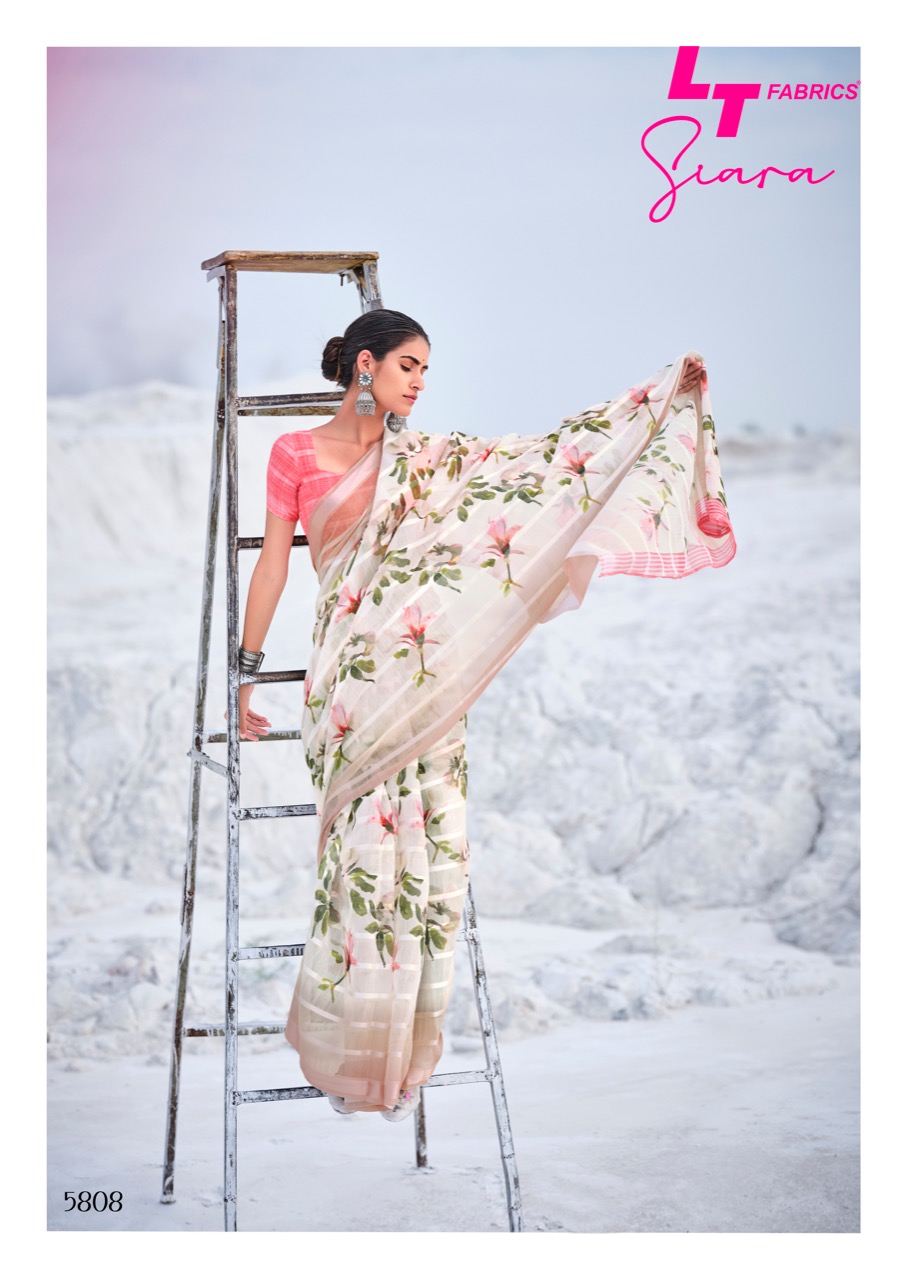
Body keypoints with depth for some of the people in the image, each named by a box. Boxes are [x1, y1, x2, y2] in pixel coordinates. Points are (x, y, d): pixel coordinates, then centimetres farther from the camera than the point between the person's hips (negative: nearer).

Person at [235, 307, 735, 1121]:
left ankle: (401, 1052, 13)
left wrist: (669, 391, 3)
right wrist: (246, 674, 5)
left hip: (428, 679, 3)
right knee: (366, 852, -7)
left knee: (429, 853, 0)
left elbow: (547, 454, 8)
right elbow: (274, 563, 7)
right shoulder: (297, 453, 6)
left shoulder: (427, 459, 12)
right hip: (353, 678, -3)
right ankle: (347, 1050, 9)